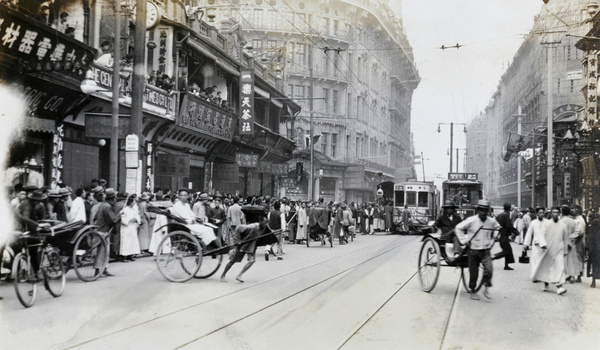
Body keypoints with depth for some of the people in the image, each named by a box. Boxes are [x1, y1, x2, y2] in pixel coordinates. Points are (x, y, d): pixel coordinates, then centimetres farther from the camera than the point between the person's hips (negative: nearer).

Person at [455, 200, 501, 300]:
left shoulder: (492, 221, -2)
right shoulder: (471, 220, -11)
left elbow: (499, 229, 19)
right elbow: (458, 228, -4)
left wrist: (492, 240, 11)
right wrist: (464, 241, -6)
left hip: (486, 251, 2)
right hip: (473, 250, -2)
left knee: (489, 269, -18)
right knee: (473, 273, 5)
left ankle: (486, 289, -1)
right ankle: (473, 292, 22)